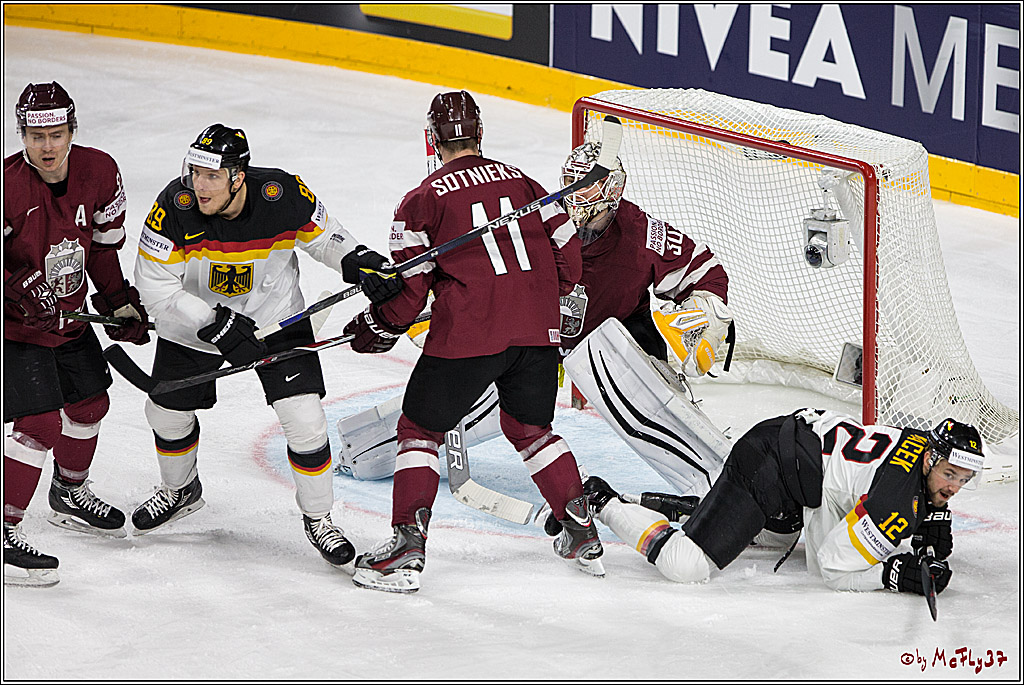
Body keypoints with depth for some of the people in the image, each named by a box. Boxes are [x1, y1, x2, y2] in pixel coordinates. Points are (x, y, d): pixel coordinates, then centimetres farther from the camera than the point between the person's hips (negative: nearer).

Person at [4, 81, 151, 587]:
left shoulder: (99, 172, -9)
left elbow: (104, 243, 8)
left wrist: (120, 300, 7)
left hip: (69, 315, 7)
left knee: (89, 405, 21)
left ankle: (70, 496, 47)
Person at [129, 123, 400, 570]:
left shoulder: (284, 195, -26)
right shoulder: (175, 207, -28)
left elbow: (324, 236, -4)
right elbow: (154, 286, -23)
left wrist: (363, 264, -20)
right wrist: (217, 327, -31)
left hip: (275, 316, -1)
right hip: (194, 318, 1)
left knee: (304, 419, -11)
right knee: (168, 411, 13)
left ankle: (318, 519, 9)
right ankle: (181, 491, 44)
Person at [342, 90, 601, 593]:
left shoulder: (424, 201, -1)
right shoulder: (522, 183, 13)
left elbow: (408, 287, -5)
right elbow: (567, 255, 11)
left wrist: (376, 331, 12)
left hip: (467, 335, -5)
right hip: (537, 332, 5)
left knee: (419, 430, 9)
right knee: (530, 429, 24)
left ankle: (408, 547, 0)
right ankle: (582, 536, 23)